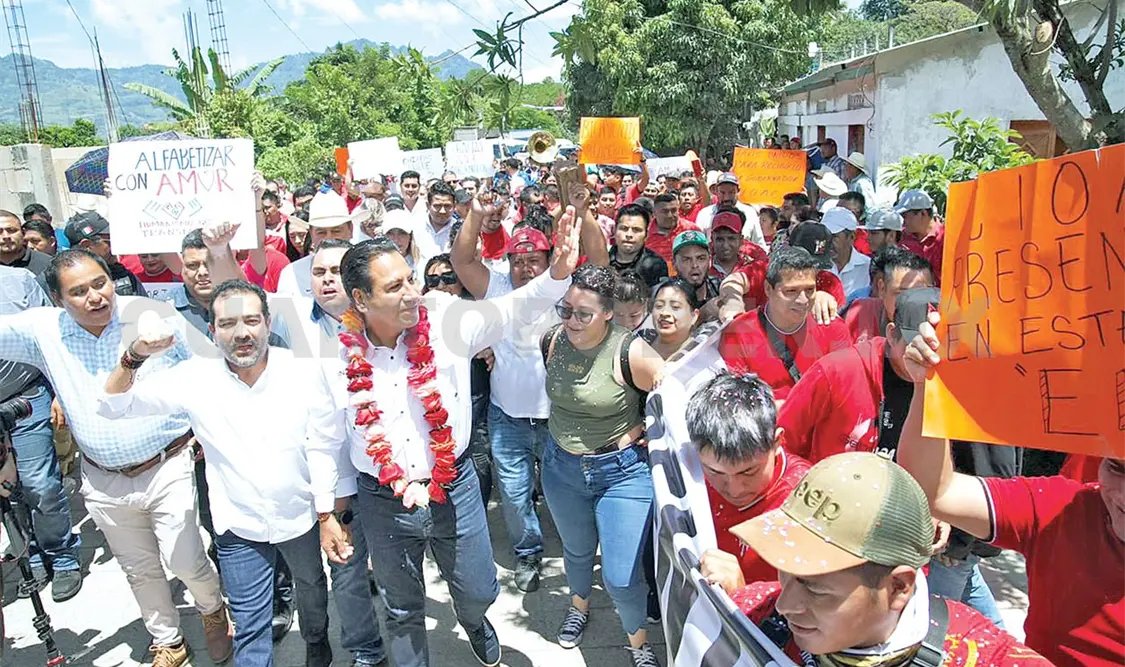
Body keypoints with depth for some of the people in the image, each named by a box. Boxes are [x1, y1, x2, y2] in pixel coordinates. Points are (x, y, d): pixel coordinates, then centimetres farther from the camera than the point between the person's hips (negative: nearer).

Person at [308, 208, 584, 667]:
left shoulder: (447, 325, -14)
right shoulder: (338, 360, -12)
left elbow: (513, 309, -20)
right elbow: (324, 442, -1)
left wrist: (557, 273, -39)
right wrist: (326, 515, 5)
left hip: (454, 489, 1)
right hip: (382, 502, 0)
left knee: (479, 591, 21)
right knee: (403, 609, 20)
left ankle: (474, 623, 57)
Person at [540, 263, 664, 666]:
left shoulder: (630, 353, -26)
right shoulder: (551, 341, -11)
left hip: (622, 471, -4)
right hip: (561, 466, 5)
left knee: (621, 576, 0)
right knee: (576, 550, 27)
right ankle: (579, 606, 58)